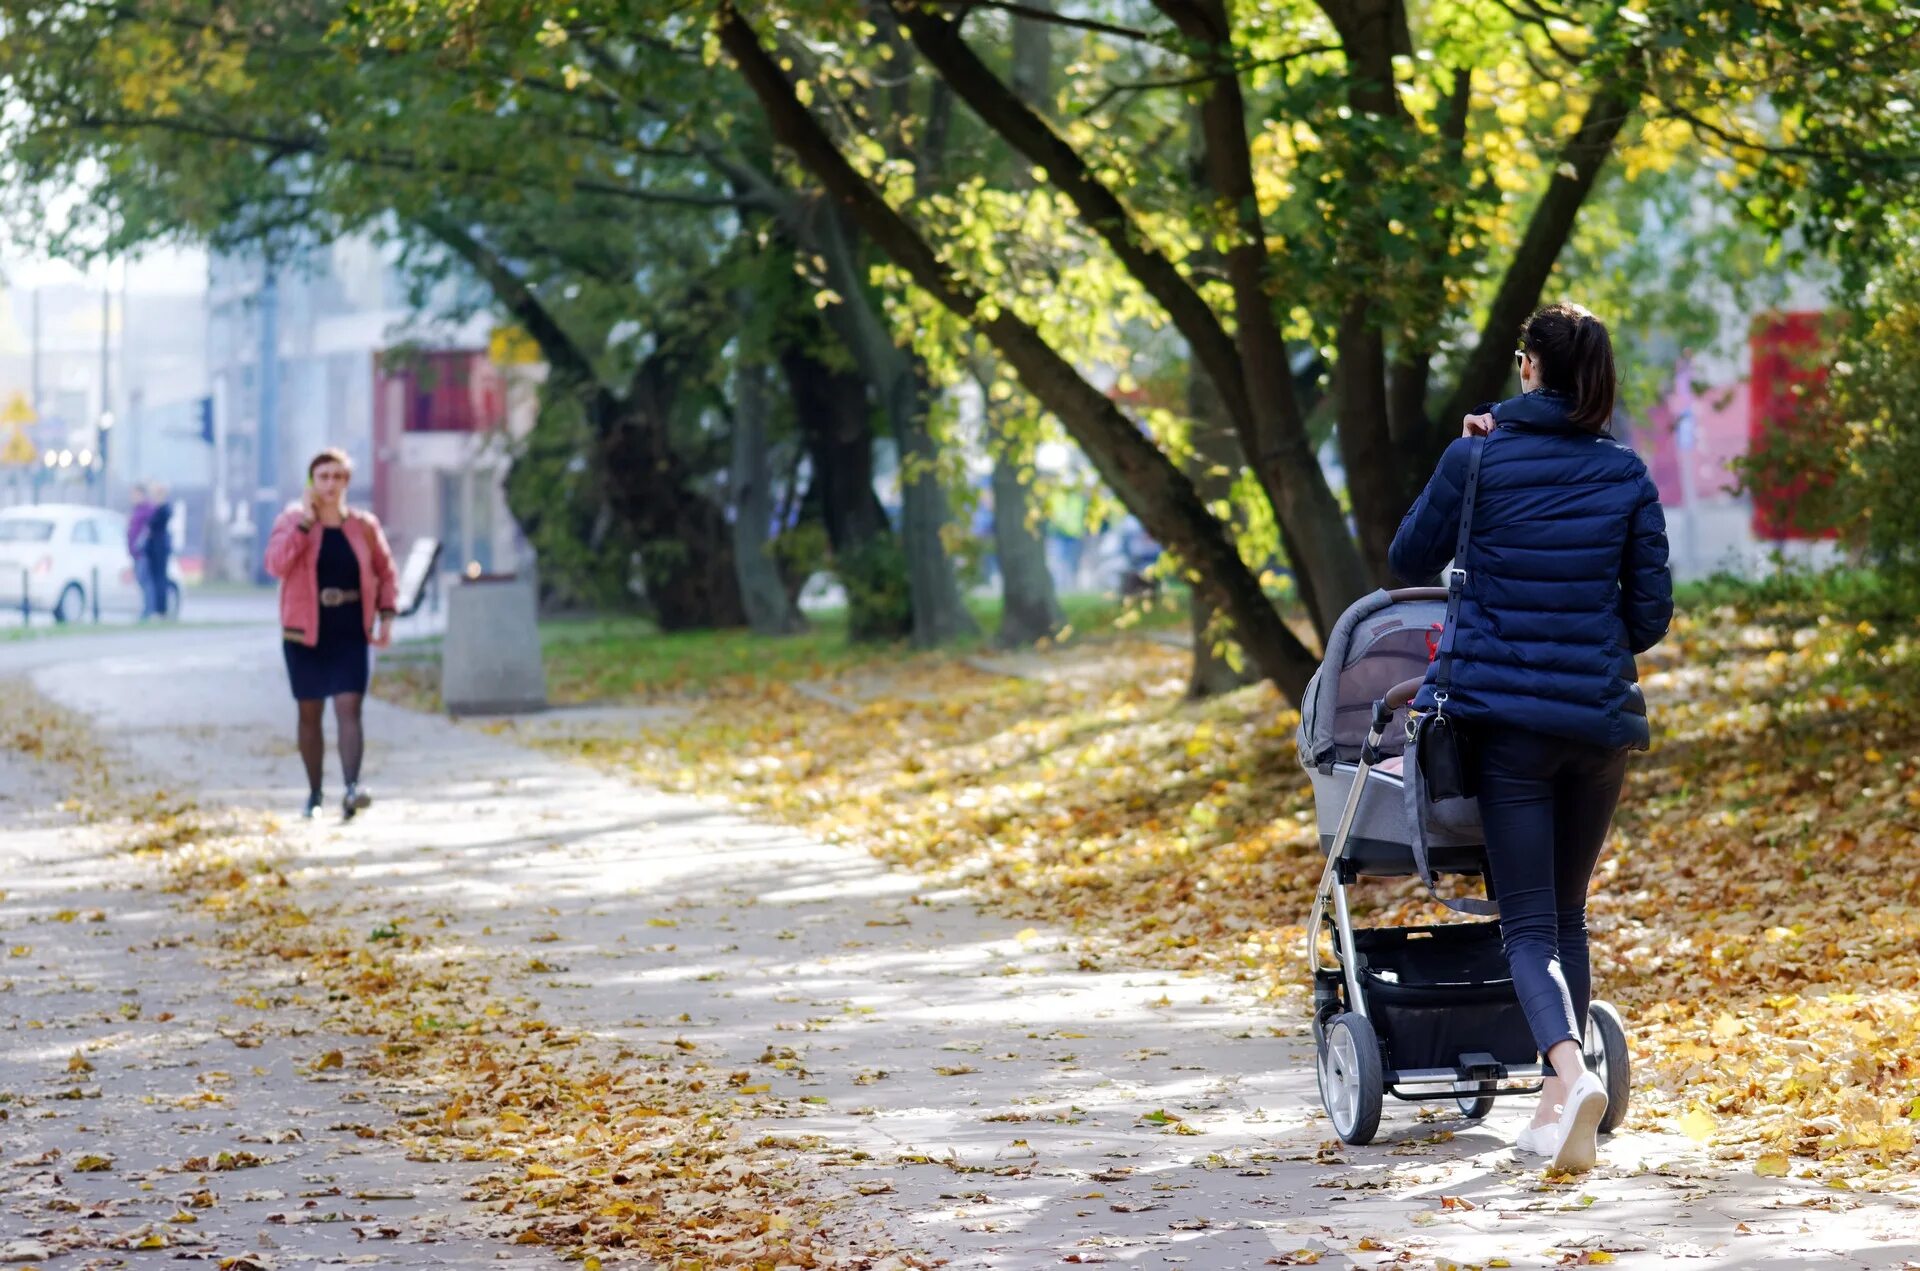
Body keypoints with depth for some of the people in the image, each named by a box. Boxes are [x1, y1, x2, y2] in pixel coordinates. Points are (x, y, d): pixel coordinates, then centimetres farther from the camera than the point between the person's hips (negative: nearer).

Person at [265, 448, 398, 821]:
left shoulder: (364, 526, 4)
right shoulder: (291, 521, -1)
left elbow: (385, 572, 13)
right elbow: (276, 564, -17)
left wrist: (386, 616, 2)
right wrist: (304, 523, -20)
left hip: (351, 634, 0)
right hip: (306, 633, 0)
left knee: (348, 707, -15)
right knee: (310, 714, 8)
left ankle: (352, 788, -27)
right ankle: (314, 794, 20)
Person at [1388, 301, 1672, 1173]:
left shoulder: (1478, 459, -5)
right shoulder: (1627, 476, 2)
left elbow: (1410, 560, 9)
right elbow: (1650, 615, 6)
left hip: (1505, 716, -3)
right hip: (1600, 719, 3)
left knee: (1528, 923, -4)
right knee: (1568, 914, 17)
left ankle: (1568, 1068, -29)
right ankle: (1561, 1104, 18)